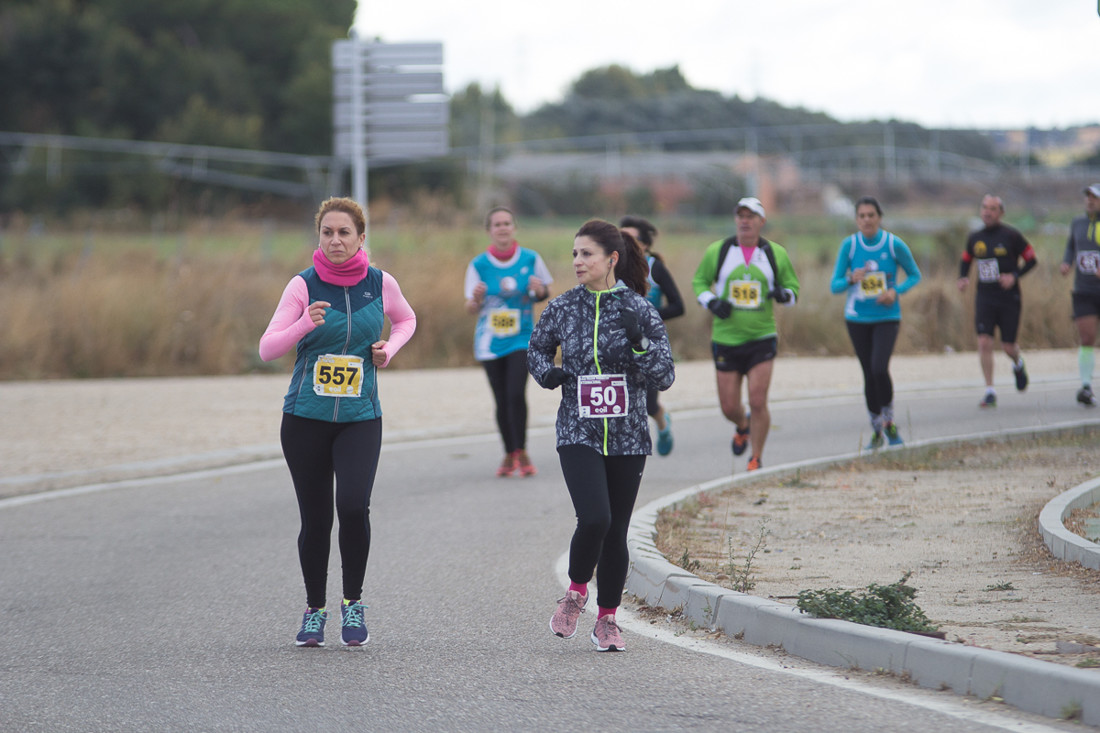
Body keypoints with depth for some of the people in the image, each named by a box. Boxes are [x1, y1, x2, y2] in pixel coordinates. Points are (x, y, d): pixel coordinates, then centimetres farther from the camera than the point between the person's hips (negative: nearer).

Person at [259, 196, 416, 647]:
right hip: (306, 418, 0)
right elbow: (267, 349, -8)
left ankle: (353, 602, 0)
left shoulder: (380, 284, 1)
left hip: (360, 418, 0)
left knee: (353, 505, -20)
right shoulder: (303, 286, -4)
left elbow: (405, 320, 23)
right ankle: (314, 610, 23)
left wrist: (389, 349, 3)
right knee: (315, 519, 3)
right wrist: (306, 324, -24)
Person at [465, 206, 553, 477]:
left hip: (521, 339, -1)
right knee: (502, 401, 4)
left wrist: (539, 290, -10)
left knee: (516, 394, -18)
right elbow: (471, 309, 1)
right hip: (490, 341, 1)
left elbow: (545, 293, 13)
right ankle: (509, 455, 21)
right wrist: (476, 299, -21)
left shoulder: (530, 259, -1)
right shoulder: (478, 265, -2)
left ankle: (521, 452, -5)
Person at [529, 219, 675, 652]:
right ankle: (576, 592, 7)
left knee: (616, 532, 6)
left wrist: (639, 343, -21)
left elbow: (664, 378, -4)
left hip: (628, 438, 0)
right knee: (594, 519, -19)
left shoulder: (639, 309, -3)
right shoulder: (563, 308, 1)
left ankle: (607, 620, 22)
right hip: (579, 434, 0)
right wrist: (547, 374, -2)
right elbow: (538, 349, 20)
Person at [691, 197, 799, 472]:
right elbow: (699, 281, 11)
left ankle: (757, 458, 7)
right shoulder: (717, 251, 0)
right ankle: (743, 427, 41)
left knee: (758, 402, -11)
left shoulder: (776, 254, 2)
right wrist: (711, 302, -9)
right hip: (725, 340, 1)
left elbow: (793, 285, 12)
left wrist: (785, 294, -12)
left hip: (762, 338, -1)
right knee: (729, 407, 4)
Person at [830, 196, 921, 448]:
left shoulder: (894, 244, -8)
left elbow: (915, 275, 5)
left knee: (879, 369, -21)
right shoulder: (849, 245, -4)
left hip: (887, 317, -2)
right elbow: (834, 286, -2)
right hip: (857, 318, 2)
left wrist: (896, 292, -14)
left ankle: (889, 421, 1)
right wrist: (851, 280, -24)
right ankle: (876, 430, 23)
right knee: (869, 375, 5)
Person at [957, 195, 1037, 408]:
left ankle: (1018, 365, 40)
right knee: (984, 342, -12)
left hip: (1009, 298, -2)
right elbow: (966, 260, 22)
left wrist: (1014, 276, -15)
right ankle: (990, 392, -6)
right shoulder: (974, 238, 5)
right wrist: (963, 278, 2)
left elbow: (1031, 260, -1)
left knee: (1008, 346, 1)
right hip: (984, 298, 2)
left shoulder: (1011, 236, -6)